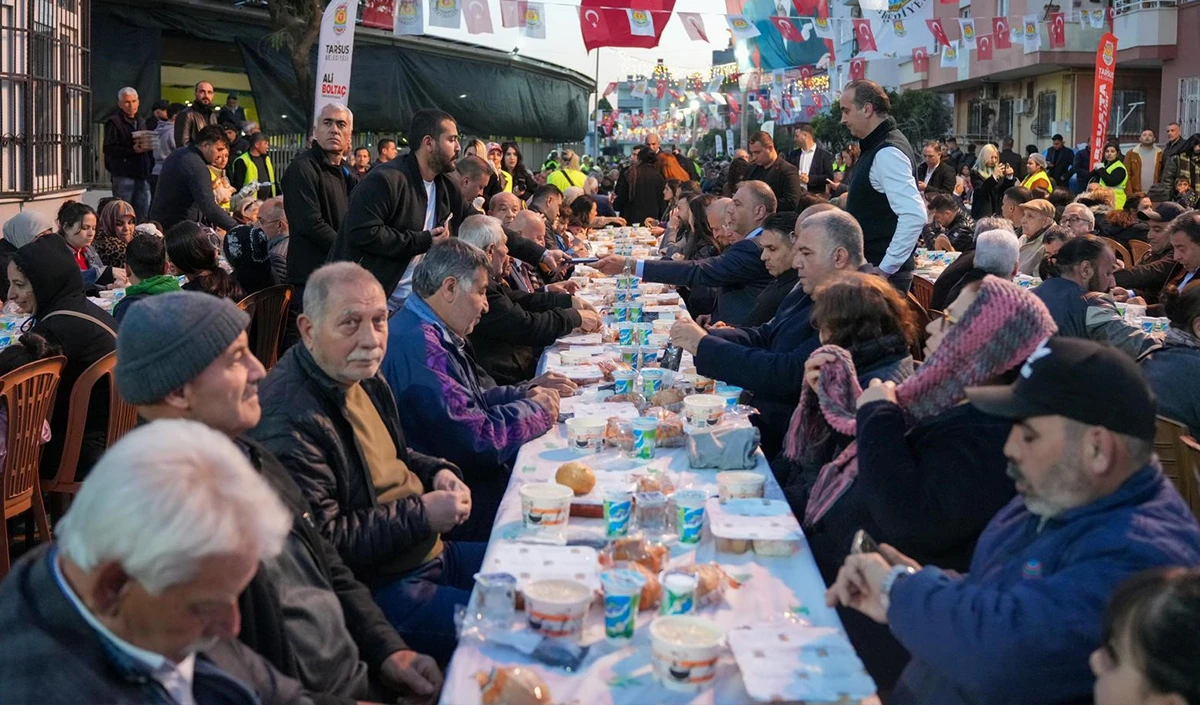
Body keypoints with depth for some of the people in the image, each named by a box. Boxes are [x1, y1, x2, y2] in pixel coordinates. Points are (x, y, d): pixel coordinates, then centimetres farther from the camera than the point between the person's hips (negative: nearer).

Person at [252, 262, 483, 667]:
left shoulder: (364, 376, 7)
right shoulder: (289, 419, -24)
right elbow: (320, 541, -26)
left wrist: (437, 472, 3)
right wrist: (421, 514, -19)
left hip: (431, 554, 10)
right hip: (376, 588, -10)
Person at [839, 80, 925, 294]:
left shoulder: (887, 153, -18)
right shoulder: (876, 146, 13)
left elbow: (914, 215, -28)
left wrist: (886, 268, -24)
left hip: (884, 275, -10)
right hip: (871, 268, 10)